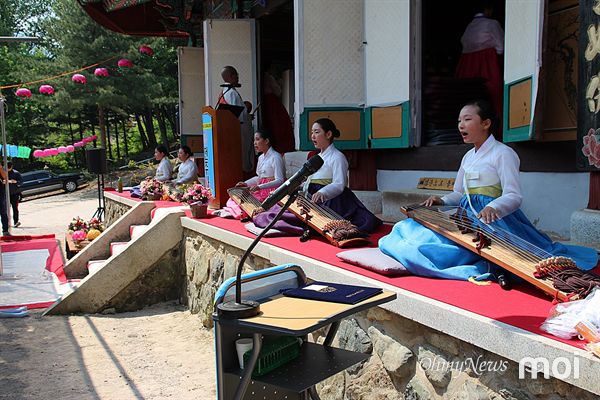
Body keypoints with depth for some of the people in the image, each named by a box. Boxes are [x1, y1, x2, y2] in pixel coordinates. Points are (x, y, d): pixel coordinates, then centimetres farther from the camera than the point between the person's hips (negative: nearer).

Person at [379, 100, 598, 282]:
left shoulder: (503, 153, -6)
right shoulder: (468, 156, 21)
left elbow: (514, 196, -15)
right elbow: (459, 193, 25)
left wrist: (493, 208, -36)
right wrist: (442, 201, 2)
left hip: (491, 217, -10)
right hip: (468, 215, 10)